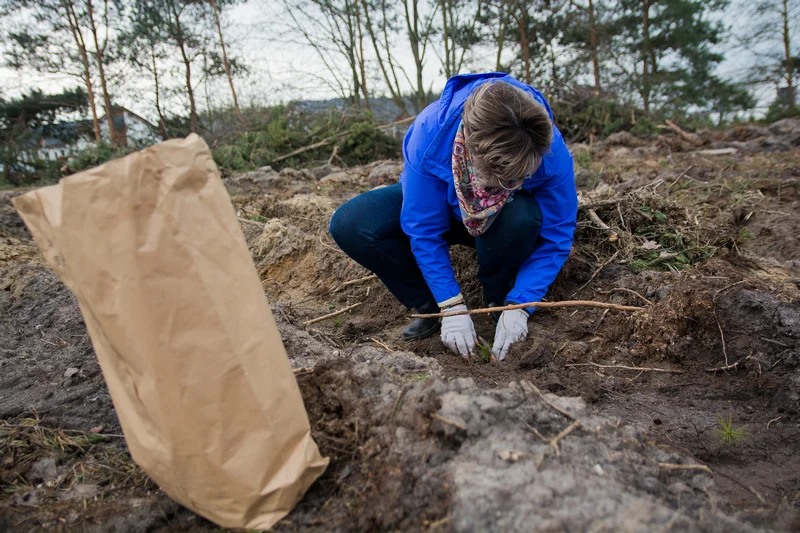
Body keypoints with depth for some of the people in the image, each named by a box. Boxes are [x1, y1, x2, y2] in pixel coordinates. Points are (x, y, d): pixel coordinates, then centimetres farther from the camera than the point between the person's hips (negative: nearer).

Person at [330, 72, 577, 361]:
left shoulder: (552, 152, -33)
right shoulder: (430, 135, -35)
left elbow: (556, 236, -20)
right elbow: (423, 229, -26)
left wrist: (519, 306, -29)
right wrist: (451, 307, -27)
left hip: (506, 221, 0)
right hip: (438, 206, 1)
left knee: (522, 217, -40)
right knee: (349, 225, -24)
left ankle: (499, 300, -7)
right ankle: (430, 308, -5)